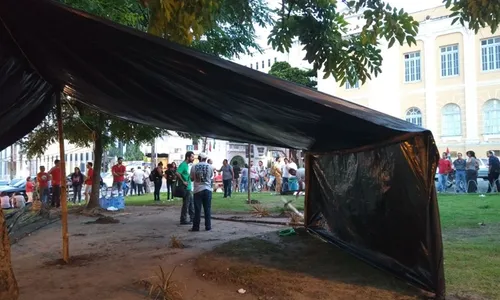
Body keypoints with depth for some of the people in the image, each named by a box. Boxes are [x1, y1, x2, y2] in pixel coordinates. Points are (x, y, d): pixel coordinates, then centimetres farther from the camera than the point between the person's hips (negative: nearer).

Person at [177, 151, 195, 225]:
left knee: (191, 203, 16)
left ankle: (192, 218, 26)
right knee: (186, 204, -3)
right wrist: (183, 182, -23)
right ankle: (183, 220, 5)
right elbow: (177, 173, -29)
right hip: (186, 188, -10)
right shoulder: (183, 164, -15)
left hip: (189, 188, 10)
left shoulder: (188, 165, 14)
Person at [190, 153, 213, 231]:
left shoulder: (194, 167, -2)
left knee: (197, 209, 3)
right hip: (207, 189, 0)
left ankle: (196, 227, 5)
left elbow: (191, 178, 5)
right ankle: (208, 226, 10)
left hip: (197, 190, 0)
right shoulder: (209, 166, -2)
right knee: (207, 209, 7)